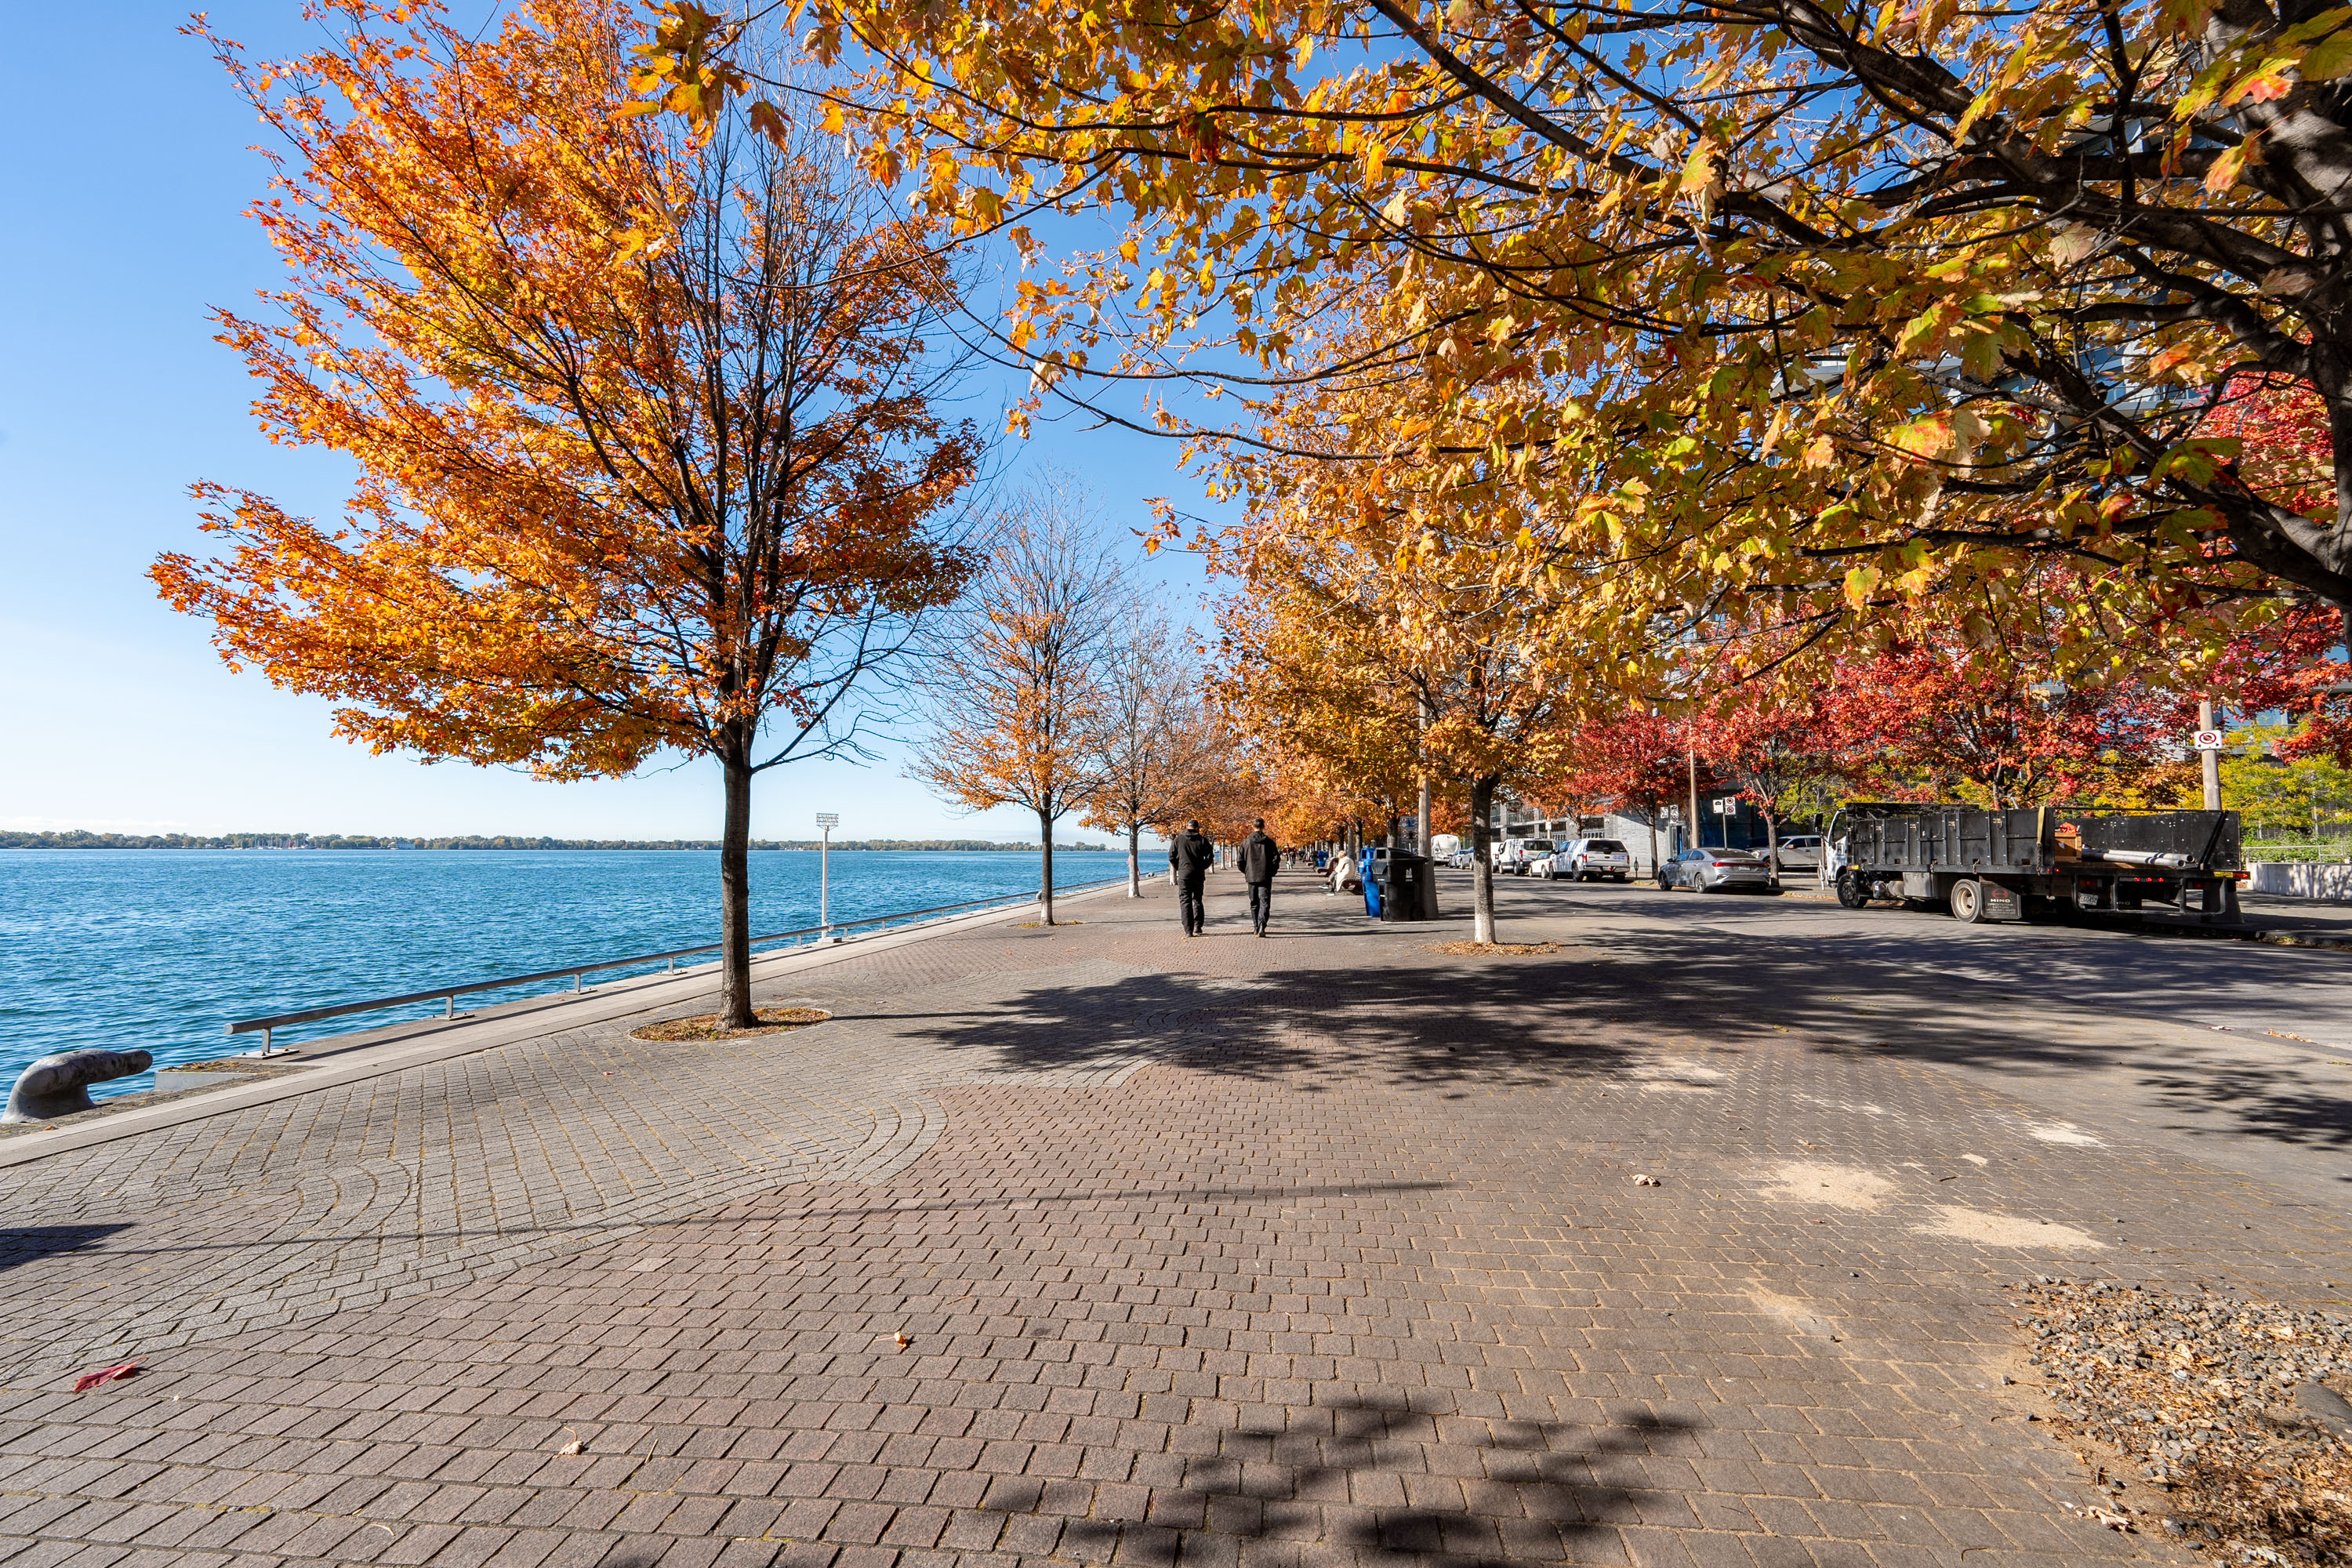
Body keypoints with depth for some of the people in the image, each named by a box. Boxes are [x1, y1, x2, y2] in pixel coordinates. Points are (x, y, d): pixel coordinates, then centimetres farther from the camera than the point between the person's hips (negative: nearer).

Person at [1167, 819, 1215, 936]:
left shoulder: (1178, 839, 1)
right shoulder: (1202, 840, 1)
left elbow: (1172, 857, 1)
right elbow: (1210, 856, -2)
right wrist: (1202, 867, 11)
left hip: (1184, 875, -1)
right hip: (1199, 875, 1)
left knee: (1185, 902, 0)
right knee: (1198, 901, 17)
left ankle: (1188, 931, -7)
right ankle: (1198, 927, 15)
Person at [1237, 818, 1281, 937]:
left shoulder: (1246, 842, -1)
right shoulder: (1269, 842, -3)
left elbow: (1240, 860, 0)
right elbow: (1276, 858, -5)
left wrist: (1245, 872, 15)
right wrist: (1272, 872, 8)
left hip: (1251, 877, 2)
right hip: (1265, 877, -1)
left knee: (1254, 903, 13)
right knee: (1265, 902, -2)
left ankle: (1256, 926, 18)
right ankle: (1262, 924, -21)